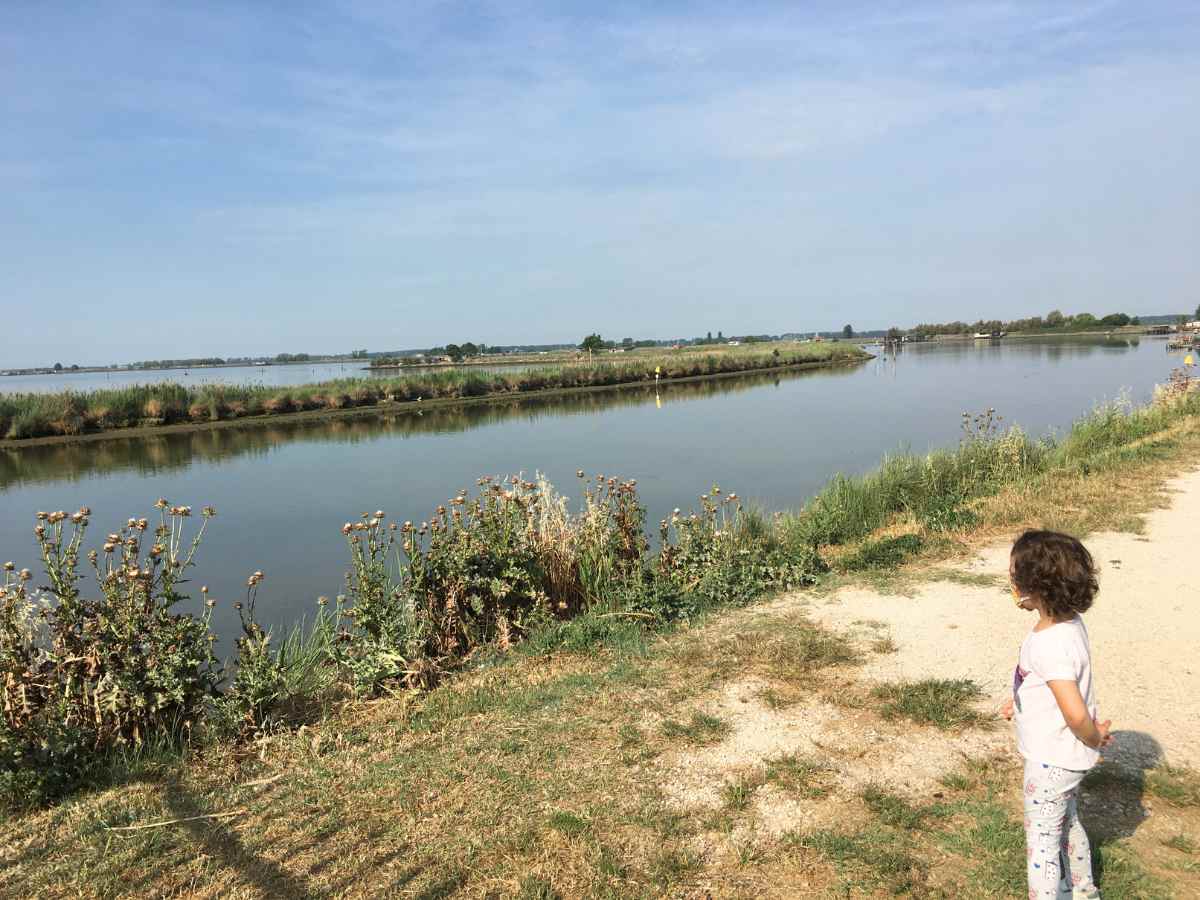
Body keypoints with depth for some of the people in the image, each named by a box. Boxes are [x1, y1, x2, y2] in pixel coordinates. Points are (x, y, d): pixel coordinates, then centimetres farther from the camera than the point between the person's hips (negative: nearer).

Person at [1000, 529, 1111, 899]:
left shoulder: (1048, 645, -34)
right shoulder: (1069, 623, -5)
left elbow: (1077, 715, -35)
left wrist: (1095, 738, -15)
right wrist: (1021, 702, 10)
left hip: (1051, 760, -10)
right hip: (1065, 756, 10)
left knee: (1042, 840, 8)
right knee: (1068, 824, 30)